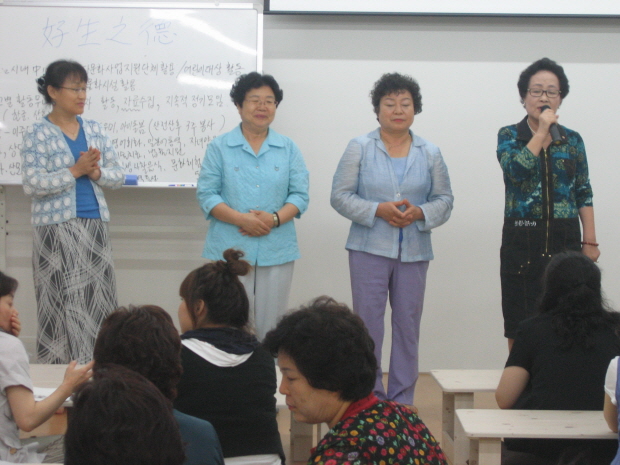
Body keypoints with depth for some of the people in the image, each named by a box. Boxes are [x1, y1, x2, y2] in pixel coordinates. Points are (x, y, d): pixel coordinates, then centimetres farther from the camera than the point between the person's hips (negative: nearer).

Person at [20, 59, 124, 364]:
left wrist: (96, 172, -9)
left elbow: (117, 176, 11)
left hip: (95, 225, 5)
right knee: (62, 304, -4)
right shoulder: (37, 134, -2)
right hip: (56, 228, -4)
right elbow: (32, 184, -10)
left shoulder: (95, 130, 12)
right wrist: (75, 171, -14)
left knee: (98, 301, 3)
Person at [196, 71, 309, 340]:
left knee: (271, 326, 4)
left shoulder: (288, 149, 11)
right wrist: (241, 219, -16)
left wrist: (275, 219, -14)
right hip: (230, 248, -2)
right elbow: (206, 194, -1)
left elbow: (300, 195, 5)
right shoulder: (220, 147, 5)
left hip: (277, 250, 2)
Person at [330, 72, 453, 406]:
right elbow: (340, 195, -1)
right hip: (369, 249, -2)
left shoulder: (430, 153, 9)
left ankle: (402, 400, 14)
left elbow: (444, 199, 10)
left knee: (408, 324, 5)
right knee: (368, 324, -2)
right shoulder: (359, 148, 2)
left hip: (414, 251, 2)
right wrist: (378, 210, -15)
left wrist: (420, 213, -11)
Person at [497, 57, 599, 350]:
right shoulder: (509, 136, 4)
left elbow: (584, 195, 9)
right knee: (519, 324, 1)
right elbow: (516, 169, -17)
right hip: (522, 239, -2)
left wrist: (590, 241, 3)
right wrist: (542, 131, -13)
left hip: (565, 239, 2)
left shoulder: (572, 140, 10)